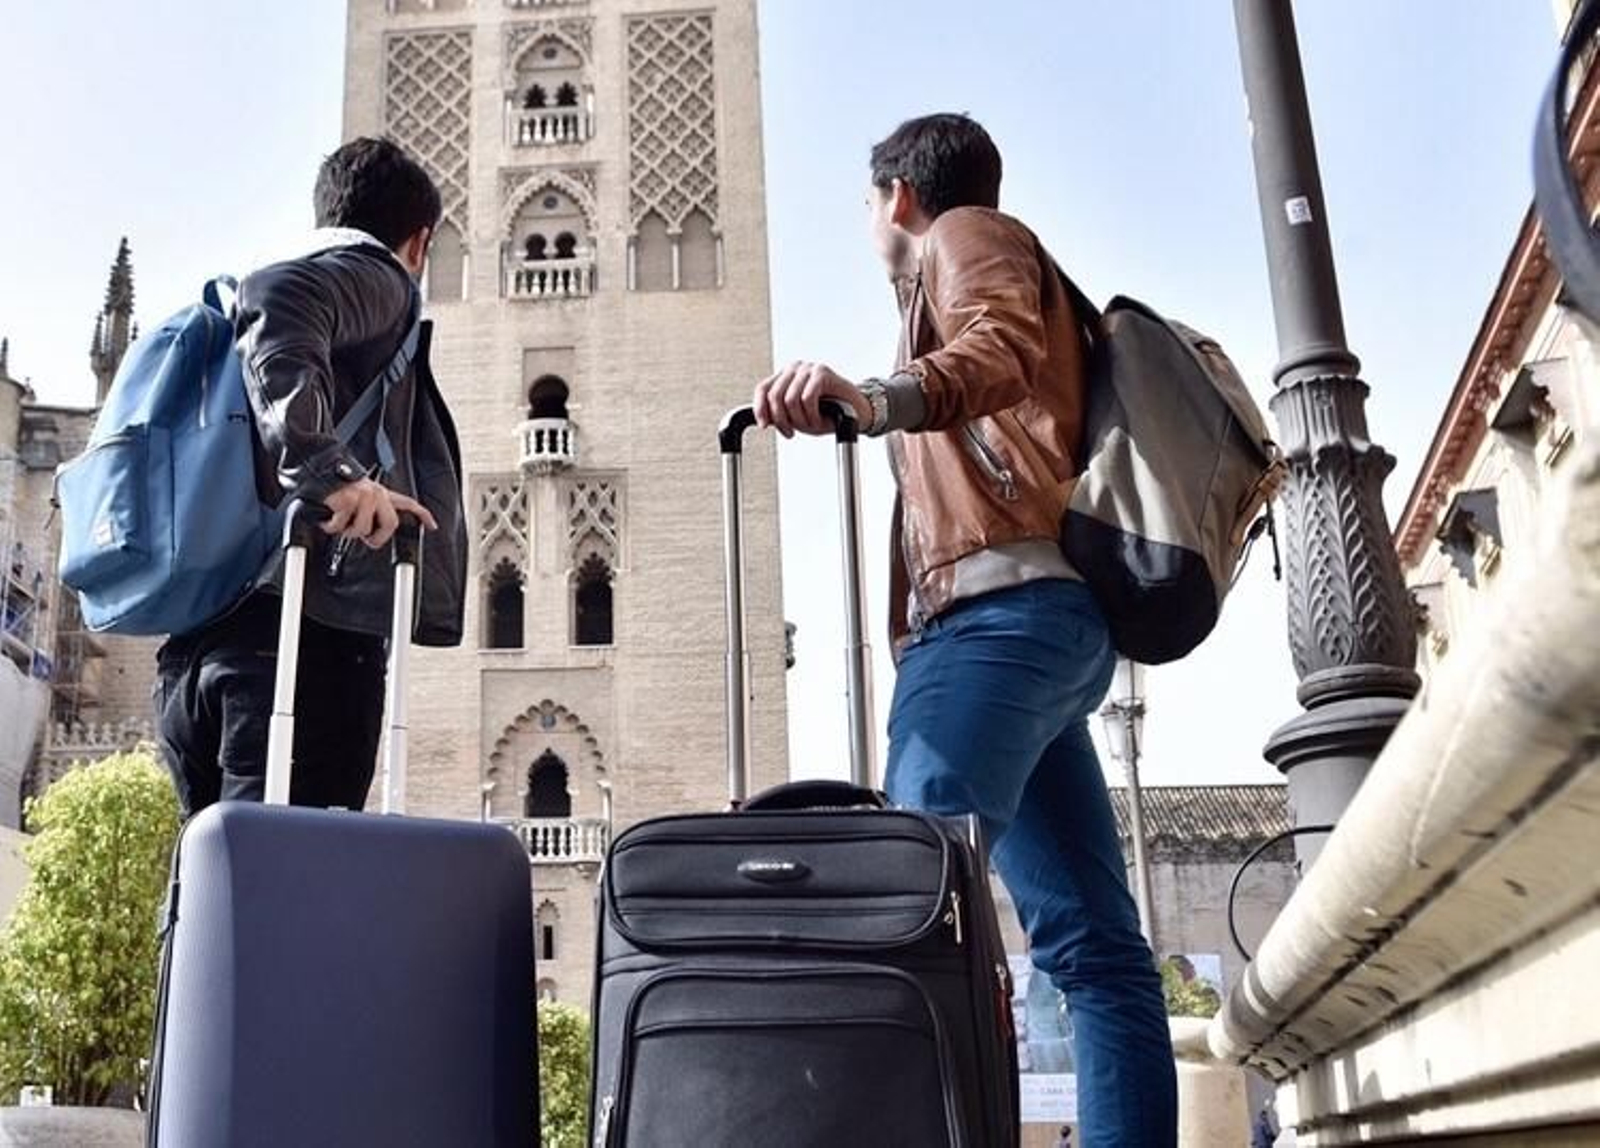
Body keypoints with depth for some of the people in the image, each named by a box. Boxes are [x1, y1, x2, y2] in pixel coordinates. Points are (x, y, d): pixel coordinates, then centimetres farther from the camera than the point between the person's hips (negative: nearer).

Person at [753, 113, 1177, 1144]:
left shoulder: (968, 232, 10)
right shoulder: (985, 257, 38)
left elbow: (999, 346, -14)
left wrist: (872, 397, -32)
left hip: (999, 604, -10)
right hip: (1045, 615, 10)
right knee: (1091, 939, -1)